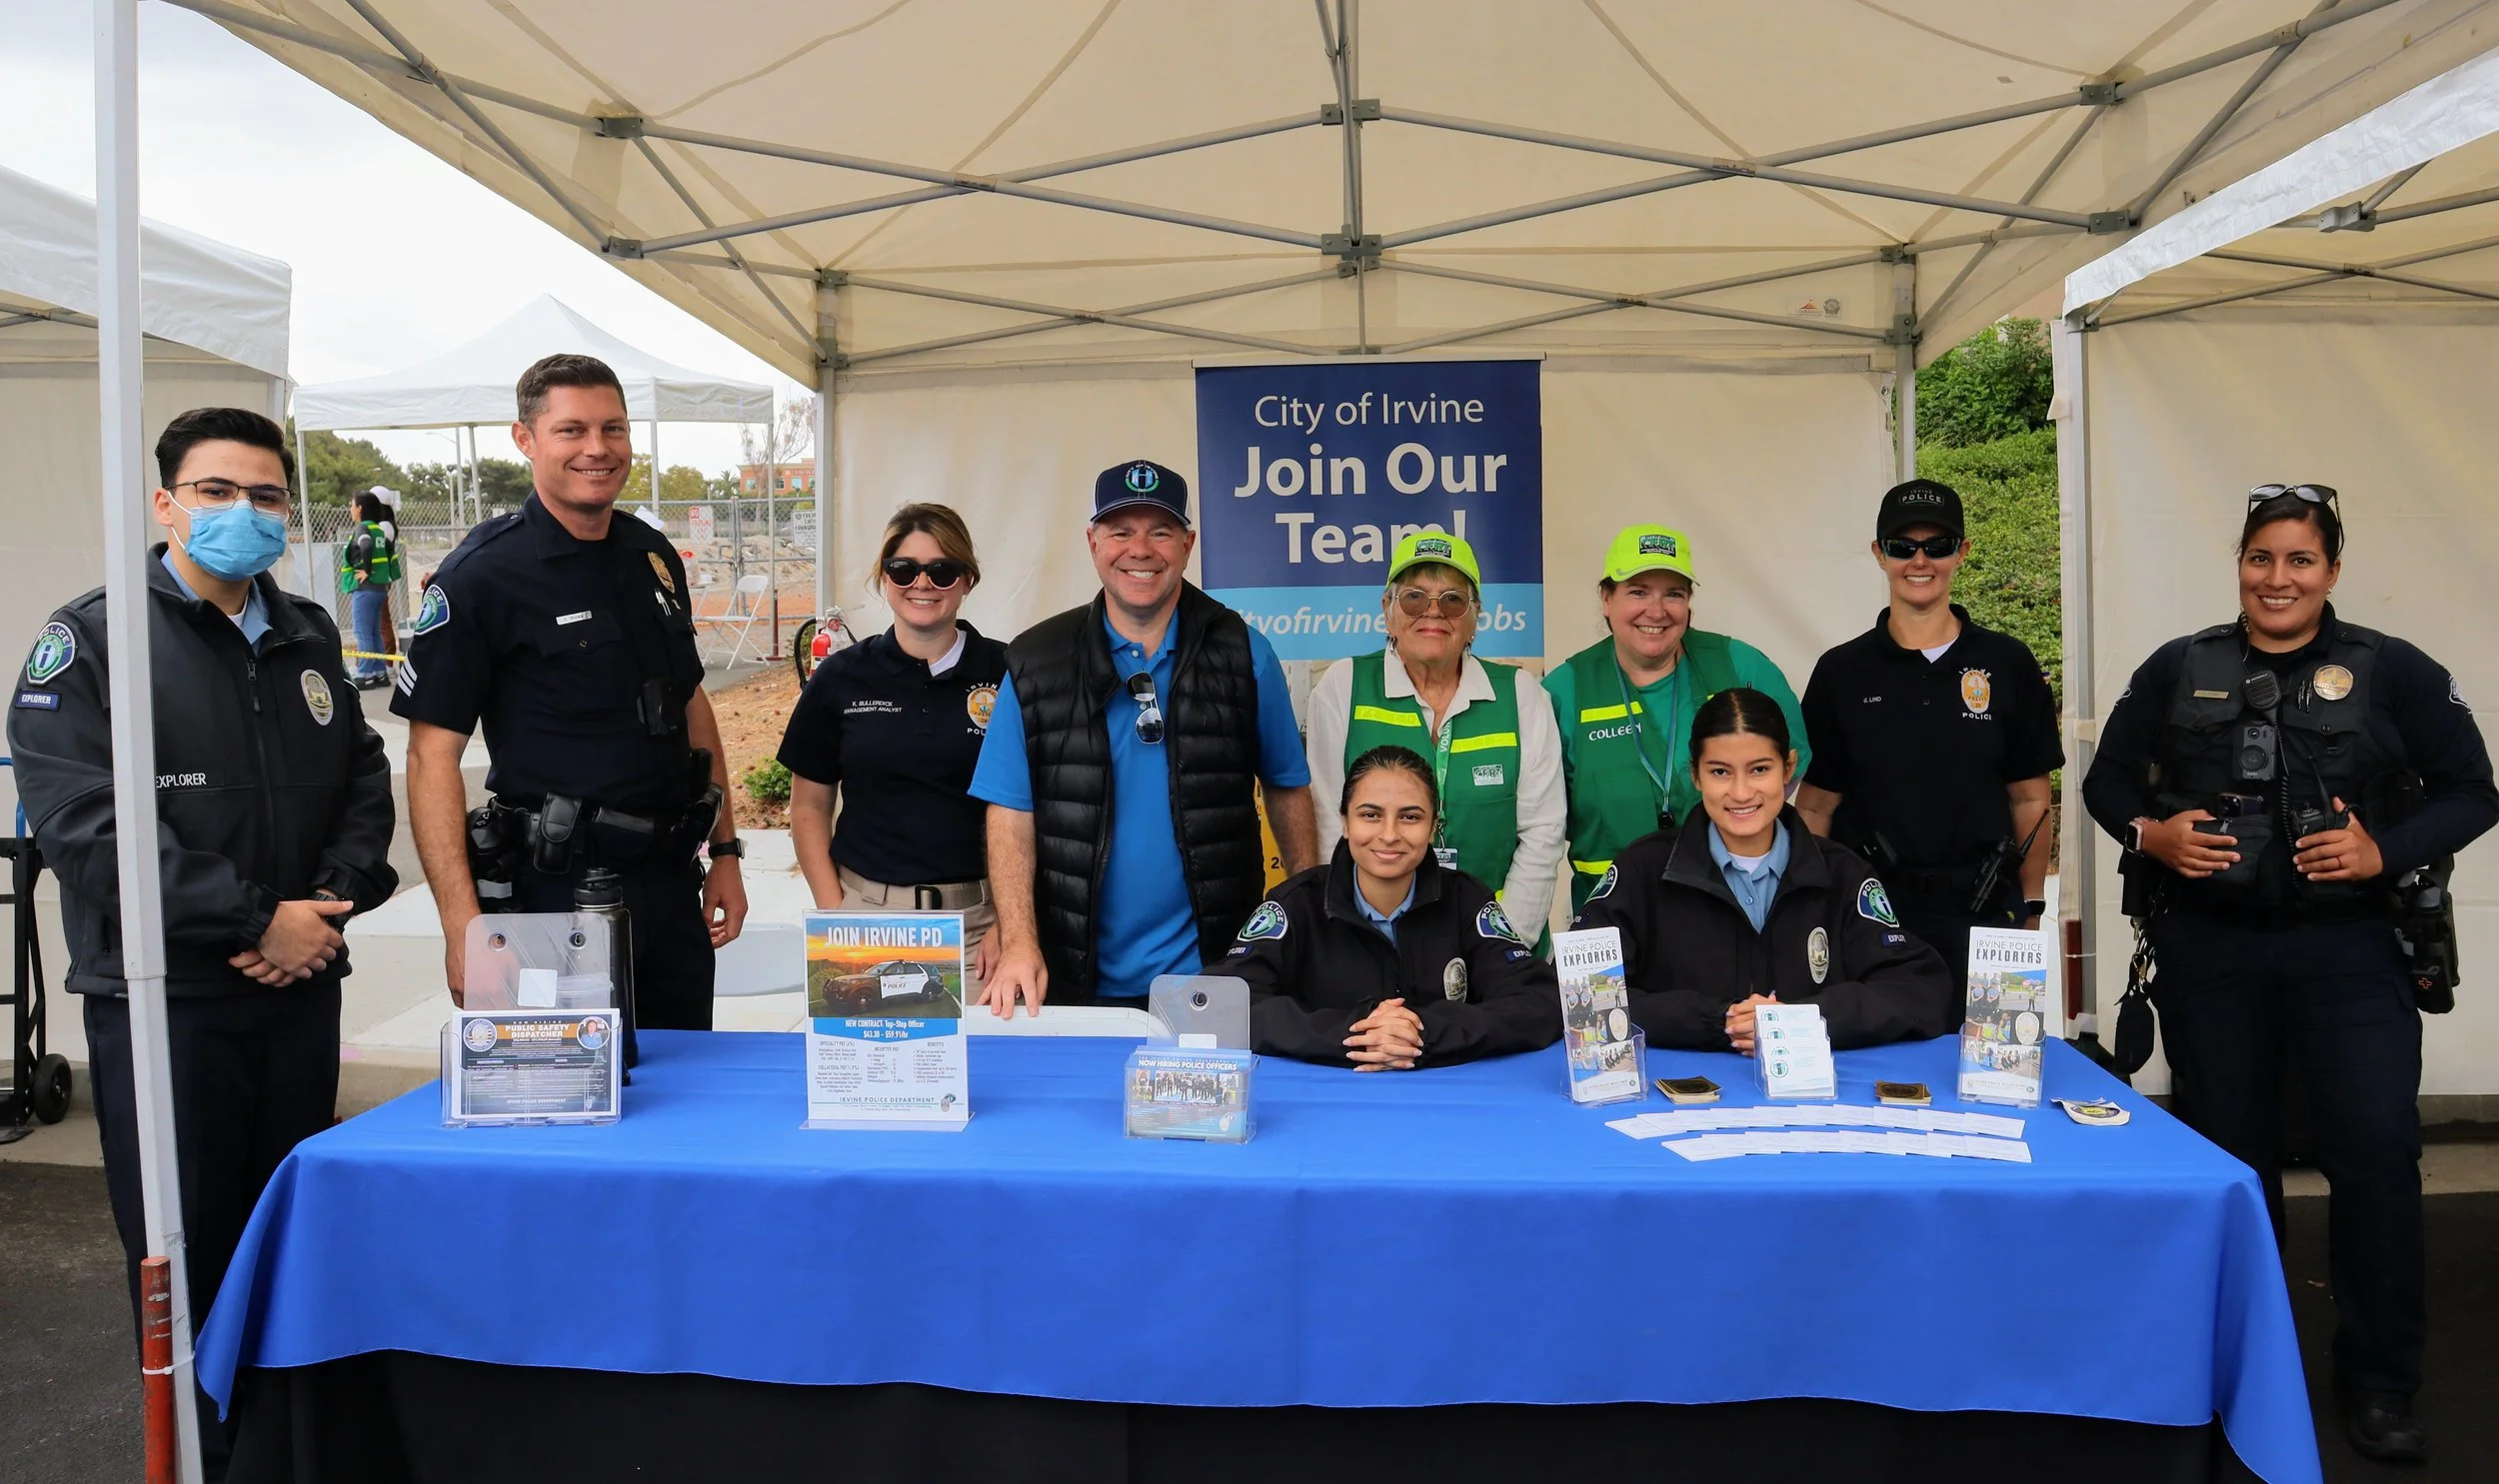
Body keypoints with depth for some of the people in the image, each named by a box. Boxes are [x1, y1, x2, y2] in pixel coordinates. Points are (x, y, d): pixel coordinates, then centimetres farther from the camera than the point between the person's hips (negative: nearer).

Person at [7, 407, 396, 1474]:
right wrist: (256, 919, -17)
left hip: (300, 985, 5)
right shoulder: (92, 641, -4)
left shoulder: (308, 637, 12)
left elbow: (364, 782, 14)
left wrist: (334, 898, -5)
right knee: (186, 1250, 4)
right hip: (163, 997, -5)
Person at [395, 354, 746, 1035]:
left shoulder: (654, 557, 8)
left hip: (672, 881, 6)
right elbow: (433, 756, -13)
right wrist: (463, 924, -21)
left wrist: (725, 850, 12)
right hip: (555, 894, -6)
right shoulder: (479, 575, -11)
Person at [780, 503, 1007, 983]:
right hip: (866, 908, 1)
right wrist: (834, 914, -1)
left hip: (977, 913, -1)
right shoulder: (840, 677, 5)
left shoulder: (1006, 675, 0)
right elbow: (809, 807, 10)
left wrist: (1009, 923, -4)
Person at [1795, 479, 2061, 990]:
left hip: (1983, 911, 1)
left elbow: (2030, 799, 6)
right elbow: (1815, 806, 2)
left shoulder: (2009, 665, 3)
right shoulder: (1840, 672, 2)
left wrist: (2031, 912, 4)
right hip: (1872, 910, 0)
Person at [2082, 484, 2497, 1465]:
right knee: (2227, 1156, 12)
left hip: (2346, 949, -1)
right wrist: (2148, 833, -9)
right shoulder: (2180, 669, 4)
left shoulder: (2391, 672, -1)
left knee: (2378, 1150, -8)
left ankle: (2378, 1385, 12)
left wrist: (2387, 851, -14)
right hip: (2208, 950, 2)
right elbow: (2107, 778, 10)